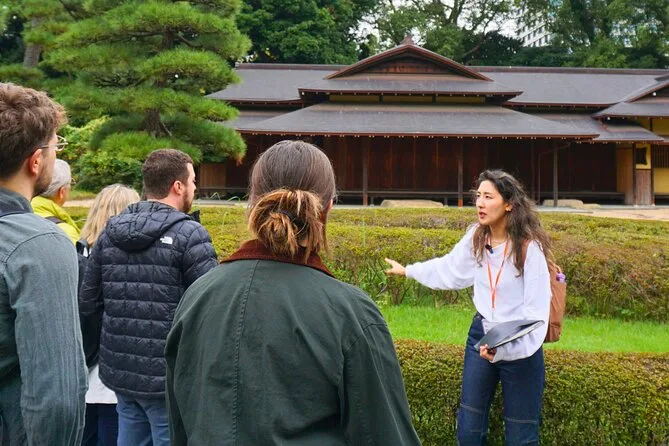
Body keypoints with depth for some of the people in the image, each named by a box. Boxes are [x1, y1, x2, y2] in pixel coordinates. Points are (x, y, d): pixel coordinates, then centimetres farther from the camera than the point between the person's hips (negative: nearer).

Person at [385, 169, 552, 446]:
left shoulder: (529, 246, -19)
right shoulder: (476, 238, -2)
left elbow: (536, 311, -20)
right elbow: (449, 268, 18)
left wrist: (504, 349, -32)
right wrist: (408, 270, 29)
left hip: (520, 347, -5)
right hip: (480, 337, 5)